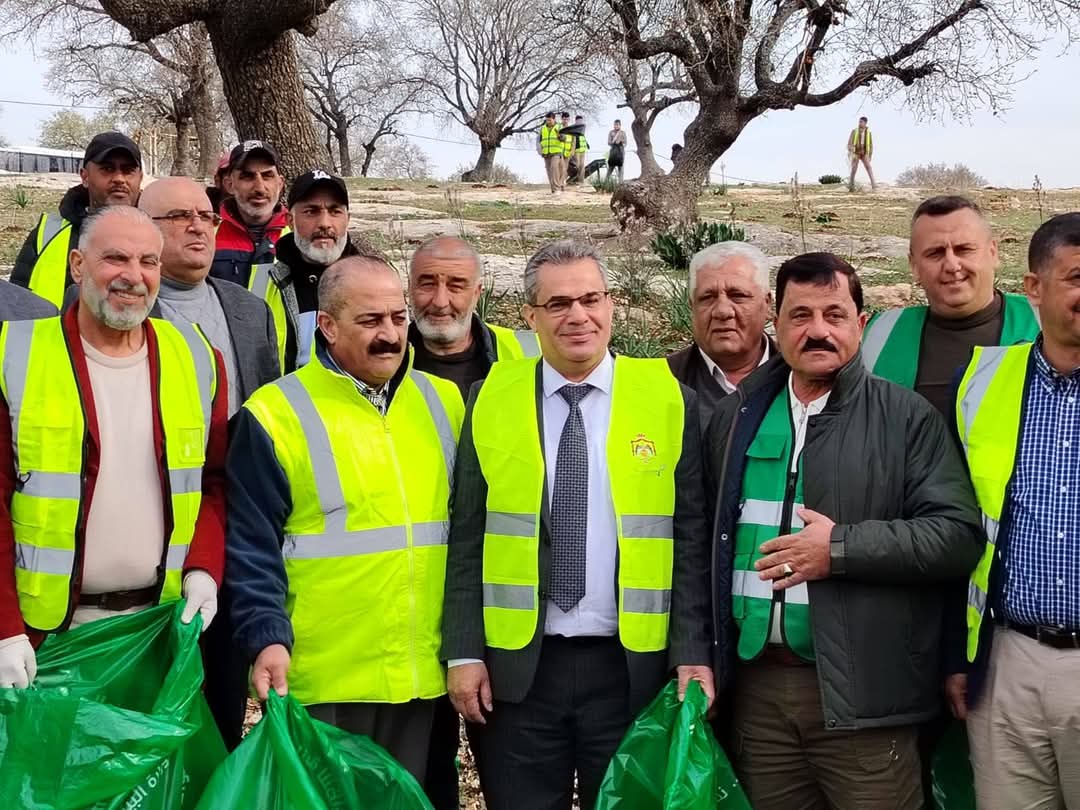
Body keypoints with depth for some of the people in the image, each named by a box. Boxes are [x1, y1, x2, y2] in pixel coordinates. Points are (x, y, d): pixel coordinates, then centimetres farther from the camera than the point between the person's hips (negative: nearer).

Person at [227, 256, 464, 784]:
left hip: (423, 675, 5)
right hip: (321, 681, -4)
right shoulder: (275, 415, -7)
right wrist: (266, 638, -19)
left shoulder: (443, 403, 8)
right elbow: (251, 547, -8)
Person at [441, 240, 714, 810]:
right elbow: (467, 538, 3)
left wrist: (692, 654, -5)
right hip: (515, 666, 1)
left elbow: (690, 540, 0)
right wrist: (463, 652, -2)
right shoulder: (491, 399, 2)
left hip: (631, 665, 0)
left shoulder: (670, 401, 0)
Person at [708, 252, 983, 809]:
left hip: (864, 694, -3)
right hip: (758, 685, 4)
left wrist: (841, 547, -15)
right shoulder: (736, 417, 11)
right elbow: (707, 542, 14)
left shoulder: (908, 418, -1)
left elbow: (958, 535, -8)